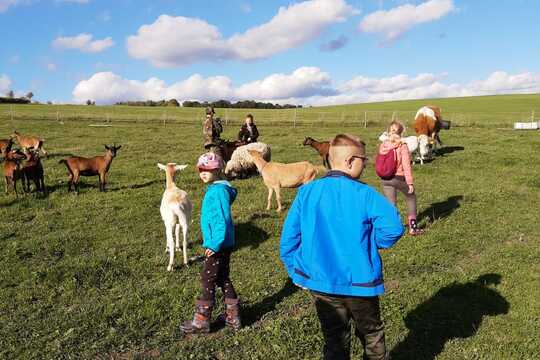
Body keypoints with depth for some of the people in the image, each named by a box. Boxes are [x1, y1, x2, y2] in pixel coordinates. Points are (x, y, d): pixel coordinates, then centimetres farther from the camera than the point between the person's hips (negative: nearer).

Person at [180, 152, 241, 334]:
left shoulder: (219, 190, -19)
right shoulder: (215, 189, 11)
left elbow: (223, 220, -24)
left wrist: (215, 244, -24)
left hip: (218, 245, -10)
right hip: (222, 244, 10)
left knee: (208, 280, 1)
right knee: (223, 278, 17)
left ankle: (201, 321, 14)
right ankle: (232, 316, 28)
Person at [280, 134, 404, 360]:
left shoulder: (306, 193, -8)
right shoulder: (363, 194, -17)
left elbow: (288, 239, -7)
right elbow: (394, 228, -22)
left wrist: (298, 274, 4)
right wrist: (371, 244, -4)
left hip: (320, 283, 3)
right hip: (360, 282, -2)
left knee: (335, 341, 19)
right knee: (372, 335, 24)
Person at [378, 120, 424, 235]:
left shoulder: (382, 146, 1)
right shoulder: (402, 146, -12)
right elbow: (406, 165, -14)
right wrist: (410, 182, -12)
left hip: (384, 179, 4)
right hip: (398, 178, -4)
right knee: (411, 197, 20)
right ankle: (413, 226, 22)